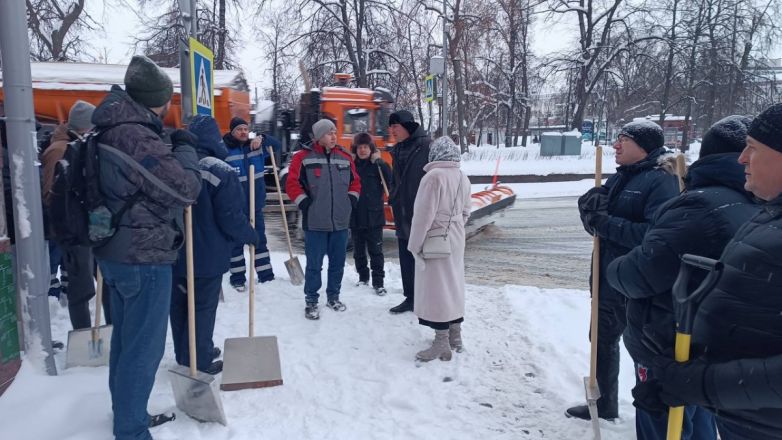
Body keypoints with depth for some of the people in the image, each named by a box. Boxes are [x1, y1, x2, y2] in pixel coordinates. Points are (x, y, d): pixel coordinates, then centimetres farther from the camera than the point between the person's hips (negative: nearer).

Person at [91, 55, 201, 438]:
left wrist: (171, 148, 7)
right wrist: (185, 148, -4)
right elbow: (185, 189, -19)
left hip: (118, 252, 10)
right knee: (144, 346, 1)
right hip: (145, 257, -10)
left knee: (126, 336, 21)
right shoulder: (138, 138, -23)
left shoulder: (112, 133, 9)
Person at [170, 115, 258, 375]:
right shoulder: (221, 171, -18)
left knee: (179, 306, 18)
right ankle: (198, 363, 13)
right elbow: (231, 218, -20)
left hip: (175, 253, 7)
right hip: (207, 255, -6)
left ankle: (184, 357, 32)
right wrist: (251, 235, -2)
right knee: (203, 308, 5)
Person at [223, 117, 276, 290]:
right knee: (236, 242, 7)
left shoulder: (256, 146, 5)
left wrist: (262, 139, -11)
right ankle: (237, 278, 18)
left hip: (256, 204, 5)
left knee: (260, 239, 12)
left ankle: (266, 276, 22)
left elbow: (276, 144, 8)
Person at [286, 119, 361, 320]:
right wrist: (304, 203, -8)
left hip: (341, 221, 5)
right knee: (314, 265, 2)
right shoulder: (304, 157, -5)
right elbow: (292, 183, -4)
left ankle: (333, 297, 31)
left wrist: (351, 200, 8)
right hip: (315, 222, -4)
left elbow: (355, 182, 19)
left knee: (338, 263, 14)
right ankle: (311, 301, 16)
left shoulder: (345, 157, 8)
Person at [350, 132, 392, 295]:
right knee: (359, 250, 14)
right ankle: (363, 277, 29)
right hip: (355, 216, 2)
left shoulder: (378, 165, 0)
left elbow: (390, 180, -16)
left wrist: (379, 162, -17)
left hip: (374, 216, -2)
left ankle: (378, 282, 8)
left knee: (375, 251, 2)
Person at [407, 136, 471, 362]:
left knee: (436, 288, -1)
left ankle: (442, 345, 5)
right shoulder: (463, 178, 6)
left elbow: (424, 214, -19)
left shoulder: (434, 176, -18)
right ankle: (455, 336, 27)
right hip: (455, 240, 8)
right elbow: (466, 212, 13)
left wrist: (414, 245, -12)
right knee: (453, 284, 16)